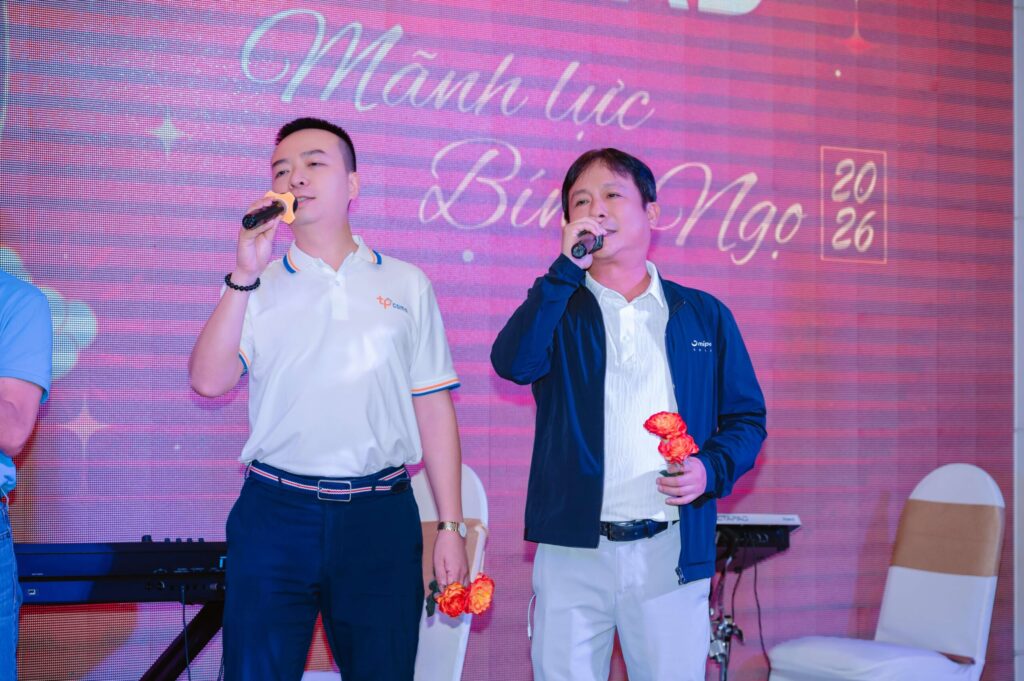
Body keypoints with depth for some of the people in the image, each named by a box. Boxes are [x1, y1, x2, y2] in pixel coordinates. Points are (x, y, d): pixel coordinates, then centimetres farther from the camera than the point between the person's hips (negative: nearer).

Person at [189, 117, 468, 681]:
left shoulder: (407, 285, 9)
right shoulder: (255, 286, 9)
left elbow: (433, 409, 7)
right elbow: (208, 381, -6)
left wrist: (450, 527, 3)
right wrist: (245, 275, -12)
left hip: (381, 518, 0)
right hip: (274, 513, 0)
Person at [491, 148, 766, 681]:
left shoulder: (704, 315, 12)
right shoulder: (556, 308, 9)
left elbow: (746, 417, 14)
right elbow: (512, 363, -13)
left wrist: (713, 468, -6)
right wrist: (567, 267, -15)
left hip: (671, 555, 1)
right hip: (572, 551, 0)